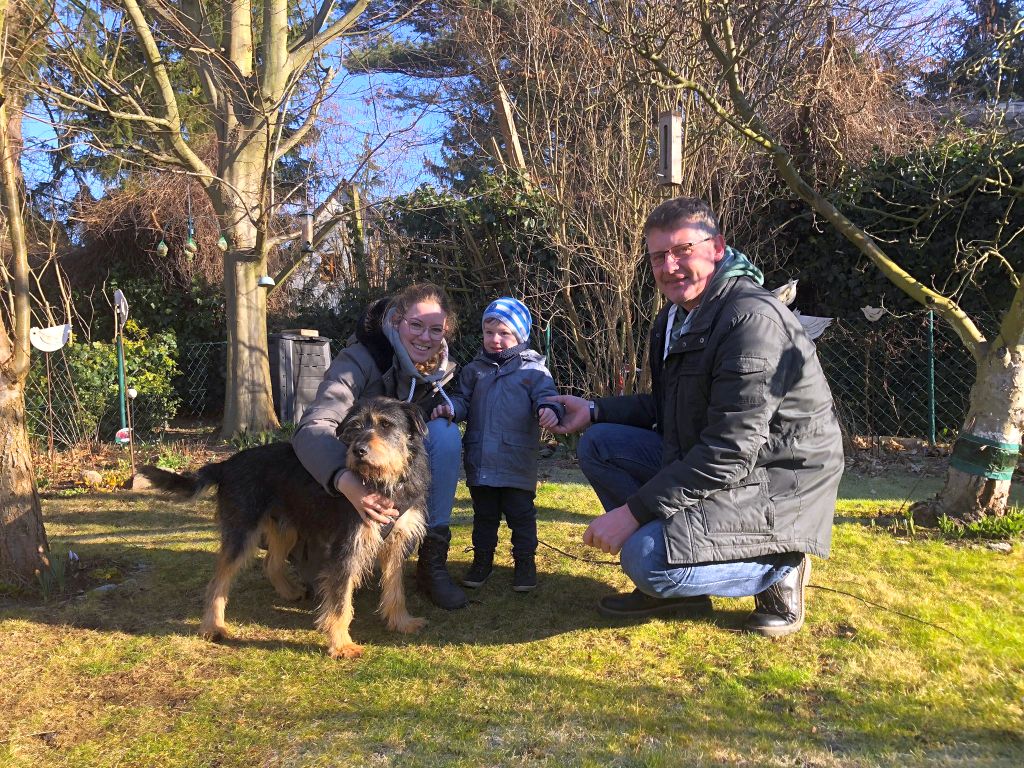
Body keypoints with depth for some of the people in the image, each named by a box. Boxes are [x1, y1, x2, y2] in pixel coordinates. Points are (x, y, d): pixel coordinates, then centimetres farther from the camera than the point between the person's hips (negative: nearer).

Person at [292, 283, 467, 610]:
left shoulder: (441, 366, -11)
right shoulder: (360, 359, -29)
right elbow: (313, 428, -44)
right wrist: (351, 486, -63)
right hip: (354, 469, -4)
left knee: (445, 432, -23)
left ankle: (433, 561, -18)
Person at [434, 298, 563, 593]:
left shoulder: (533, 369, -1)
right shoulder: (475, 370, 10)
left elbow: (546, 395, -9)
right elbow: (463, 400, 9)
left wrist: (548, 410, -32)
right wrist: (450, 407, -13)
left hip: (517, 460, -3)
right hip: (480, 460, 3)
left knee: (520, 512, 7)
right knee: (484, 514, 16)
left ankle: (525, 560, 23)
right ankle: (482, 558, 31)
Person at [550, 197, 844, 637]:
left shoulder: (752, 317, -23)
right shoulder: (675, 316, 7)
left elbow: (730, 451, -28)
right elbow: (666, 406, 19)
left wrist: (634, 510, -25)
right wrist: (595, 411, 5)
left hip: (776, 489, -10)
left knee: (648, 559, -27)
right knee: (599, 445, 4)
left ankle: (776, 570, 0)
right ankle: (673, 586, 7)